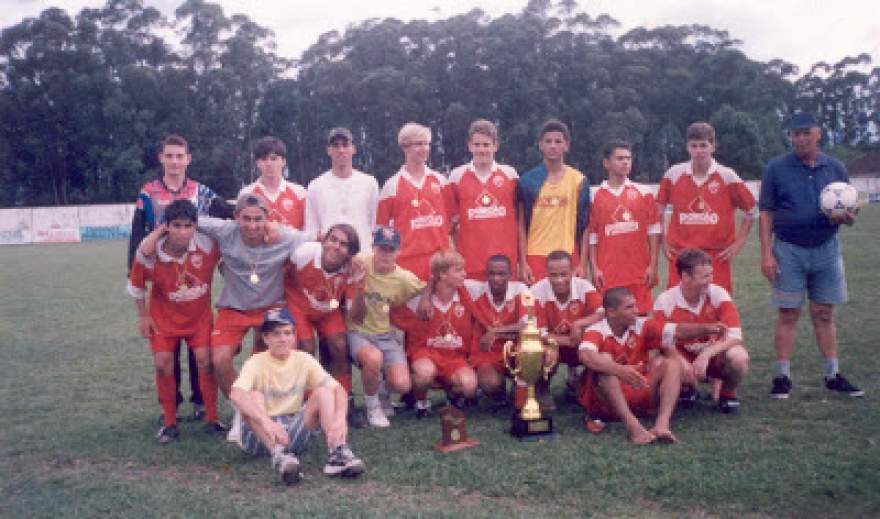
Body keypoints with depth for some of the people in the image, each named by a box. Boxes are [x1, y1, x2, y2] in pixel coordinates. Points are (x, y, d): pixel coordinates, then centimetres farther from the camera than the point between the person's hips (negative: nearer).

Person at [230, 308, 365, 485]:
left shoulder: (304, 360, -1)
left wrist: (340, 418, -33)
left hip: (294, 432, 3)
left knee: (323, 392, -16)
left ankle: (337, 453, -32)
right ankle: (279, 456, -45)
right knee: (254, 397, -28)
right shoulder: (256, 363, -11)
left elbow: (338, 389, -11)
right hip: (260, 433, -2)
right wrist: (266, 421, -48)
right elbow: (235, 394, -32)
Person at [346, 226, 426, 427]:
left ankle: (383, 393, 24)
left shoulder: (405, 279, -8)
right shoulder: (360, 266, -12)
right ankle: (372, 406, -5)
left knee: (402, 385, -16)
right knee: (374, 358, -35)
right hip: (358, 333, -2)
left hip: (386, 334, 2)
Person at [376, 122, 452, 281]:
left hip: (439, 257, 3)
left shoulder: (440, 180, 12)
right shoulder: (392, 185, 3)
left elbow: (450, 217, 18)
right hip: (407, 261, -3)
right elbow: (381, 228, 6)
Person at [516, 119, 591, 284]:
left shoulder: (579, 180, 4)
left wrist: (582, 264, 0)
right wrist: (523, 263, -2)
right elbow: (521, 224, 5)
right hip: (535, 256, 0)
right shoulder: (527, 180, 3)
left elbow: (584, 225, 6)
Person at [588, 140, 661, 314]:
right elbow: (592, 236, 4)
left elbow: (654, 231, 6)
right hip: (607, 273, -1)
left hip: (639, 272, 1)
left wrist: (653, 265, -1)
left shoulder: (643, 193, 7)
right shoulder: (596, 196, 5)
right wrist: (594, 268, -2)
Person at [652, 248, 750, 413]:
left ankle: (728, 393, 2)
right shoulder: (665, 301, -15)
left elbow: (734, 336, -19)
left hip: (714, 356, 0)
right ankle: (688, 388, 7)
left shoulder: (718, 294, -13)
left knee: (738, 357, -33)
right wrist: (683, 364, -32)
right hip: (683, 358, 0)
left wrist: (706, 354, -33)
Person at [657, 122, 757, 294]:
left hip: (717, 257, -1)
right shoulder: (674, 174, 2)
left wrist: (738, 242, 3)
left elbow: (751, 210, 8)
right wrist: (663, 241, 10)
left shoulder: (727, 176, -2)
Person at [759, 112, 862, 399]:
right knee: (788, 314, 0)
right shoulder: (777, 168, -1)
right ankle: (782, 377, 8)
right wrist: (766, 254, -9)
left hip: (826, 249, 3)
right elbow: (766, 214, -2)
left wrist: (846, 216, -12)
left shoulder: (835, 168, 7)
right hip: (789, 251, -2)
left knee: (824, 314, 8)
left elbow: (851, 213, 13)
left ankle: (833, 375, 18)